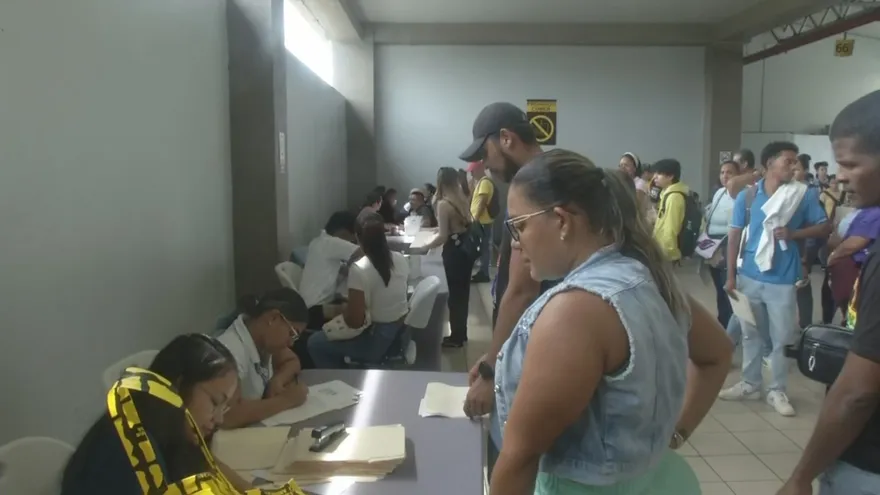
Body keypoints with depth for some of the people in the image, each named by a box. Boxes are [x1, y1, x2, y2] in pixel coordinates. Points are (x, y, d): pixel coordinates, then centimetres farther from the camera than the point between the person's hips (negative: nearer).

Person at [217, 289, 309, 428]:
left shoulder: (261, 337, -4)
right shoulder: (230, 350, -25)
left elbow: (292, 361, 10)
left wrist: (277, 380, -10)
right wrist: (286, 399, -25)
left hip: (259, 425, 7)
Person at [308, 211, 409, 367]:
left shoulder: (359, 269, -21)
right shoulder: (401, 259, -1)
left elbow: (355, 321, -23)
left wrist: (342, 309, -2)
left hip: (380, 341, -8)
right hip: (404, 332, 8)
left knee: (315, 343, 8)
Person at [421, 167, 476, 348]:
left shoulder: (443, 204, -18)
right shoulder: (462, 198, 5)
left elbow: (443, 237, -19)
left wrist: (426, 246, -3)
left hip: (454, 251, -8)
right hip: (467, 247, 8)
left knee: (455, 293, 4)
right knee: (462, 291, 17)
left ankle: (456, 337, 15)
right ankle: (461, 333, 30)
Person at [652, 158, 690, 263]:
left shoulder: (674, 197, -18)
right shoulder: (667, 194, 12)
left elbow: (671, 229, -21)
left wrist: (668, 254, -20)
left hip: (666, 254, -10)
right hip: (664, 251, 10)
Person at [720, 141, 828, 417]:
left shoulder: (802, 196, -2)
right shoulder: (747, 197, -1)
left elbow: (823, 227, 2)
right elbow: (734, 236, 1)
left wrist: (793, 234, -16)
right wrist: (731, 275, -1)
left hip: (783, 280, -1)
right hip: (749, 278, 1)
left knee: (781, 339, 6)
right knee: (751, 335, 13)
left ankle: (777, 391, 20)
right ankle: (750, 385, 27)